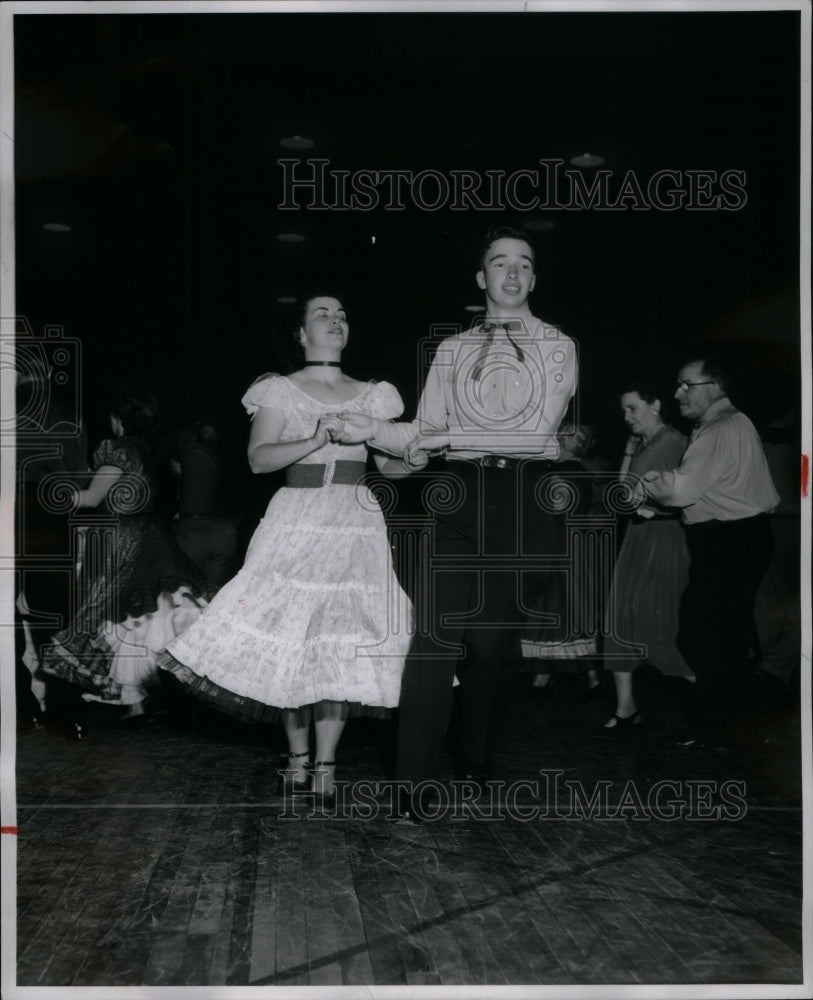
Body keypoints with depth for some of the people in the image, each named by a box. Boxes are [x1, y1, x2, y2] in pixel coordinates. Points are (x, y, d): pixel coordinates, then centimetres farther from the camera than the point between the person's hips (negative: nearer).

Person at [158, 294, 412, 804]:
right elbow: (259, 458, -4)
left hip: (356, 523, 2)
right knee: (292, 635, -2)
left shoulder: (372, 395, 16)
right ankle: (298, 756, 15)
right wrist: (315, 440, -17)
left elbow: (393, 463, 14)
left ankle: (325, 765, 0)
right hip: (297, 522, -1)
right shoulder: (281, 390, 8)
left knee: (340, 641, -5)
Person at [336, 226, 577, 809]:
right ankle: (415, 780, -6)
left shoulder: (557, 347, 6)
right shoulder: (453, 349, 15)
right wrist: (372, 430, -7)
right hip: (461, 493, 2)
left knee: (493, 639, 2)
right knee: (437, 629, -9)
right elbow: (426, 431, 10)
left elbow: (537, 431, -7)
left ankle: (475, 764, 21)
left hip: (525, 498, -1)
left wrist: (454, 436, -12)